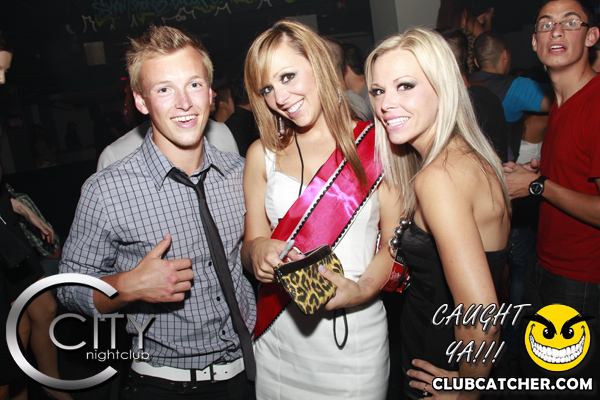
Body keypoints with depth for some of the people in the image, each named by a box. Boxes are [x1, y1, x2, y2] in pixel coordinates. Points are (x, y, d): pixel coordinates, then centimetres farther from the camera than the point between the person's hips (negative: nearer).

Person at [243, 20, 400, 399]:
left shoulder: (375, 143, -5)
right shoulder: (262, 154, 2)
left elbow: (394, 240, -5)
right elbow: (250, 248, 5)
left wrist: (363, 288, -22)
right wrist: (256, 250, -17)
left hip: (355, 330, -2)